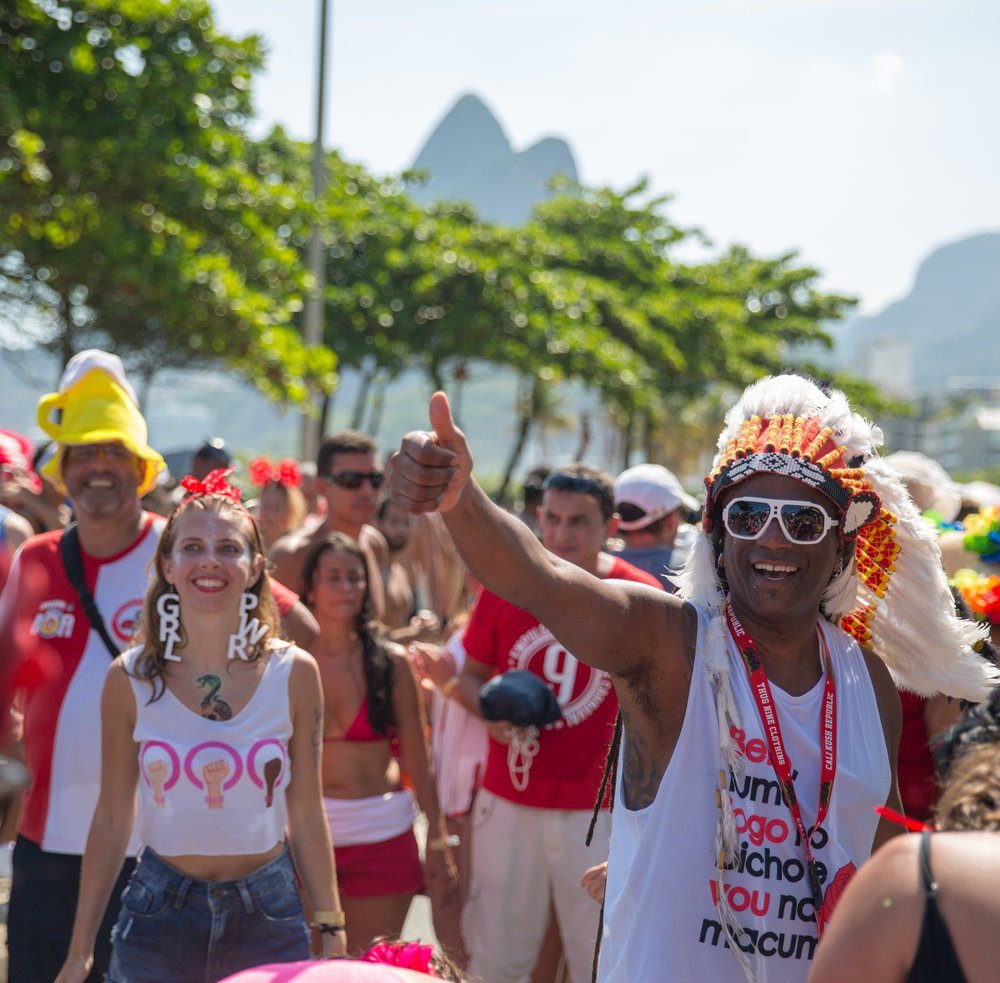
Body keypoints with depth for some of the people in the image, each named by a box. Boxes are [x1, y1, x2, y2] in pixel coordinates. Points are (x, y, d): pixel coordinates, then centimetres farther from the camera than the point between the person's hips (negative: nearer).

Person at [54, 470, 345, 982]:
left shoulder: (294, 673, -5)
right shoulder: (130, 680, -5)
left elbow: (306, 815, 1)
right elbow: (112, 818, 1)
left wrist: (332, 932, 3)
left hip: (268, 917, 0)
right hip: (159, 914, 0)